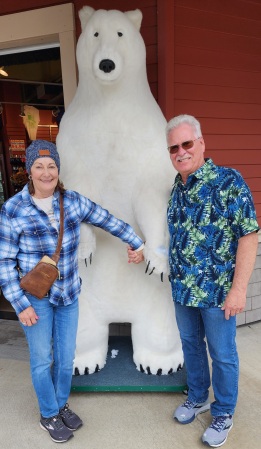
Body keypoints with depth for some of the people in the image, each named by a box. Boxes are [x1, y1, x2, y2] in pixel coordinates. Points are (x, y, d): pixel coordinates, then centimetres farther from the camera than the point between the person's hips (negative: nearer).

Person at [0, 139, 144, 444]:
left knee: (66, 357, 16)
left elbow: (109, 221, 5)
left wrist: (136, 242, 12)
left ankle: (61, 405, 45)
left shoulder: (73, 201, -5)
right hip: (36, 298, -3)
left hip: (69, 294, 3)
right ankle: (48, 415, 41)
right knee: (42, 359, 13)